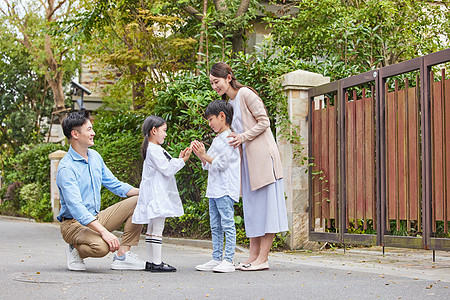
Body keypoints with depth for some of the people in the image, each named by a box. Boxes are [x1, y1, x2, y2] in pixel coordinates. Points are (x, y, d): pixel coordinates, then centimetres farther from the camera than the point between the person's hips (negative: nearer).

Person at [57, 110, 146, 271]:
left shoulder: (95, 156, 8)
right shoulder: (66, 168, -19)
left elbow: (114, 184, 15)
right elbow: (76, 207, -28)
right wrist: (104, 232, -38)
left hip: (96, 218, 9)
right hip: (74, 223, -9)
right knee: (101, 247, -38)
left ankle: (122, 256, -7)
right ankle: (76, 251, -2)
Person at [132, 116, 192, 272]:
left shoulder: (155, 149, 18)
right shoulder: (154, 149, -14)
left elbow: (167, 169, 20)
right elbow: (167, 170, -17)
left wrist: (180, 159, 13)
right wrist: (182, 160, -13)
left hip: (158, 193, 11)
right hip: (156, 194, -11)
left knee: (152, 228, 11)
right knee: (157, 228, -10)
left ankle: (151, 262, 15)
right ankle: (156, 262, -10)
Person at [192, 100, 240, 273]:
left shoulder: (229, 138, -10)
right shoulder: (217, 139, 20)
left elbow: (221, 164, -16)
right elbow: (208, 165, 22)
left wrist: (204, 155, -12)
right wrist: (200, 154, 8)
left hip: (225, 190, -10)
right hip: (214, 190, 10)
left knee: (227, 225, -8)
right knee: (215, 226, 10)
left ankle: (228, 260, -8)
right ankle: (216, 259, 15)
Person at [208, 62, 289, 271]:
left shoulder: (245, 94, -7)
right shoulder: (229, 103, 18)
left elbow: (264, 122, -10)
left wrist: (243, 137, -17)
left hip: (262, 155, -9)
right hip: (247, 159, 9)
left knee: (264, 203, -8)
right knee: (251, 206, 7)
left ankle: (263, 258, -9)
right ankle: (253, 256, 8)